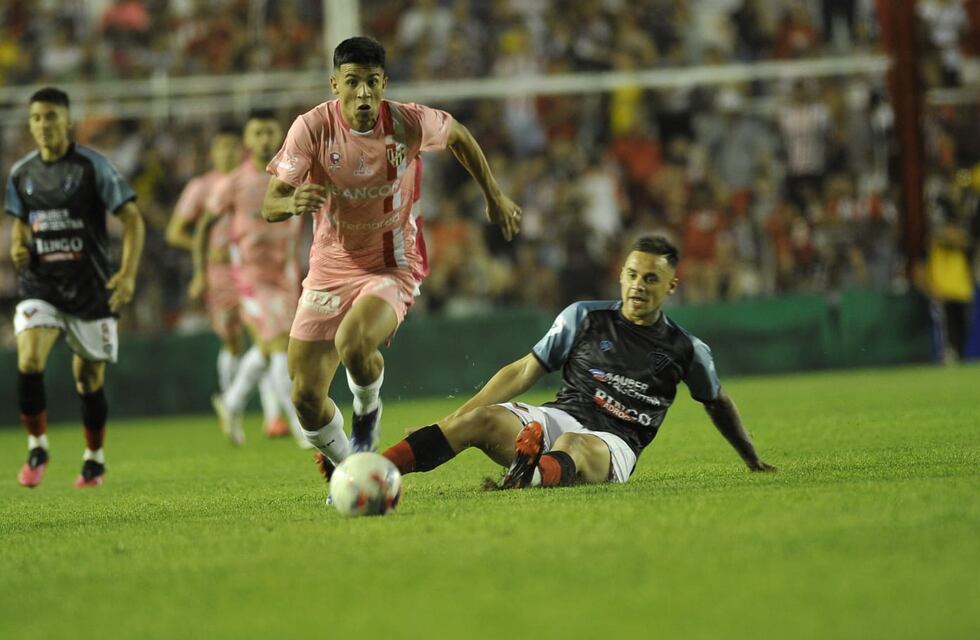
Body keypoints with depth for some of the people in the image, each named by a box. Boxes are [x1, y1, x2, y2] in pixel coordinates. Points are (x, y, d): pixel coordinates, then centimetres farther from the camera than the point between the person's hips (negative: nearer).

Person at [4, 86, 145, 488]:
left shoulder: (92, 166, -9)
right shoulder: (21, 173, 4)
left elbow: (132, 219, -8)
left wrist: (128, 273, -20)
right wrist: (18, 246, -3)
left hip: (90, 287, -2)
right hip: (40, 286, 2)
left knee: (89, 380, 8)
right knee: (28, 361, -21)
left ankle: (94, 459, 29)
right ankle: (37, 448, -5)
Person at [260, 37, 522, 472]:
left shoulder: (409, 123, -15)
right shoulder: (312, 128, -16)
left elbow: (458, 136, 9)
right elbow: (269, 207, -17)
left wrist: (494, 197, 17)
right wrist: (292, 203, -40)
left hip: (393, 267, -2)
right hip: (330, 268, 2)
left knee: (353, 343, -34)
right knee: (306, 396, -4)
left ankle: (367, 411, 1)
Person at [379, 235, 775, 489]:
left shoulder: (687, 350, 13)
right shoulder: (584, 318, 13)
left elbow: (718, 404, 31)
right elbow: (524, 372, 15)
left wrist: (753, 460, 36)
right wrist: (457, 418, 8)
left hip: (613, 445, -2)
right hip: (557, 418, 2)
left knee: (573, 445, -41)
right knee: (486, 418, -30)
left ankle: (533, 476, -79)